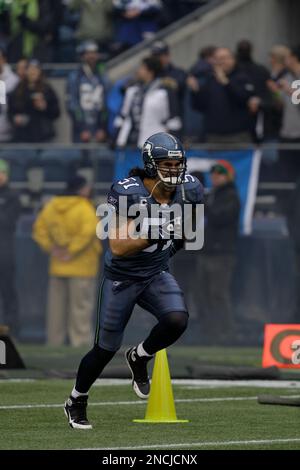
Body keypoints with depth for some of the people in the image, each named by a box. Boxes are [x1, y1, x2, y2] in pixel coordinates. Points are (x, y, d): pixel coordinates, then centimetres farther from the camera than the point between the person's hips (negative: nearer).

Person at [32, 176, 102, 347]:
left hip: (57, 268, 6)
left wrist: (51, 248, 3)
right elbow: (88, 232, -27)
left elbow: (39, 229, 9)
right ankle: (81, 341, -4)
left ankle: (54, 341, 17)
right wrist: (72, 251, -18)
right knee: (80, 307, -2)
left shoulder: (52, 206, 8)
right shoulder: (84, 209, -14)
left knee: (57, 307, 13)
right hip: (81, 268, -6)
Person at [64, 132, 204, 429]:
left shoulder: (188, 190, -9)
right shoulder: (128, 194, -25)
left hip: (157, 275, 4)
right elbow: (118, 248, -29)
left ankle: (139, 358, 6)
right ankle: (76, 402, 29)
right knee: (106, 349, 4)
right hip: (121, 278, -4)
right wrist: (151, 234, -37)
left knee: (177, 320, -25)